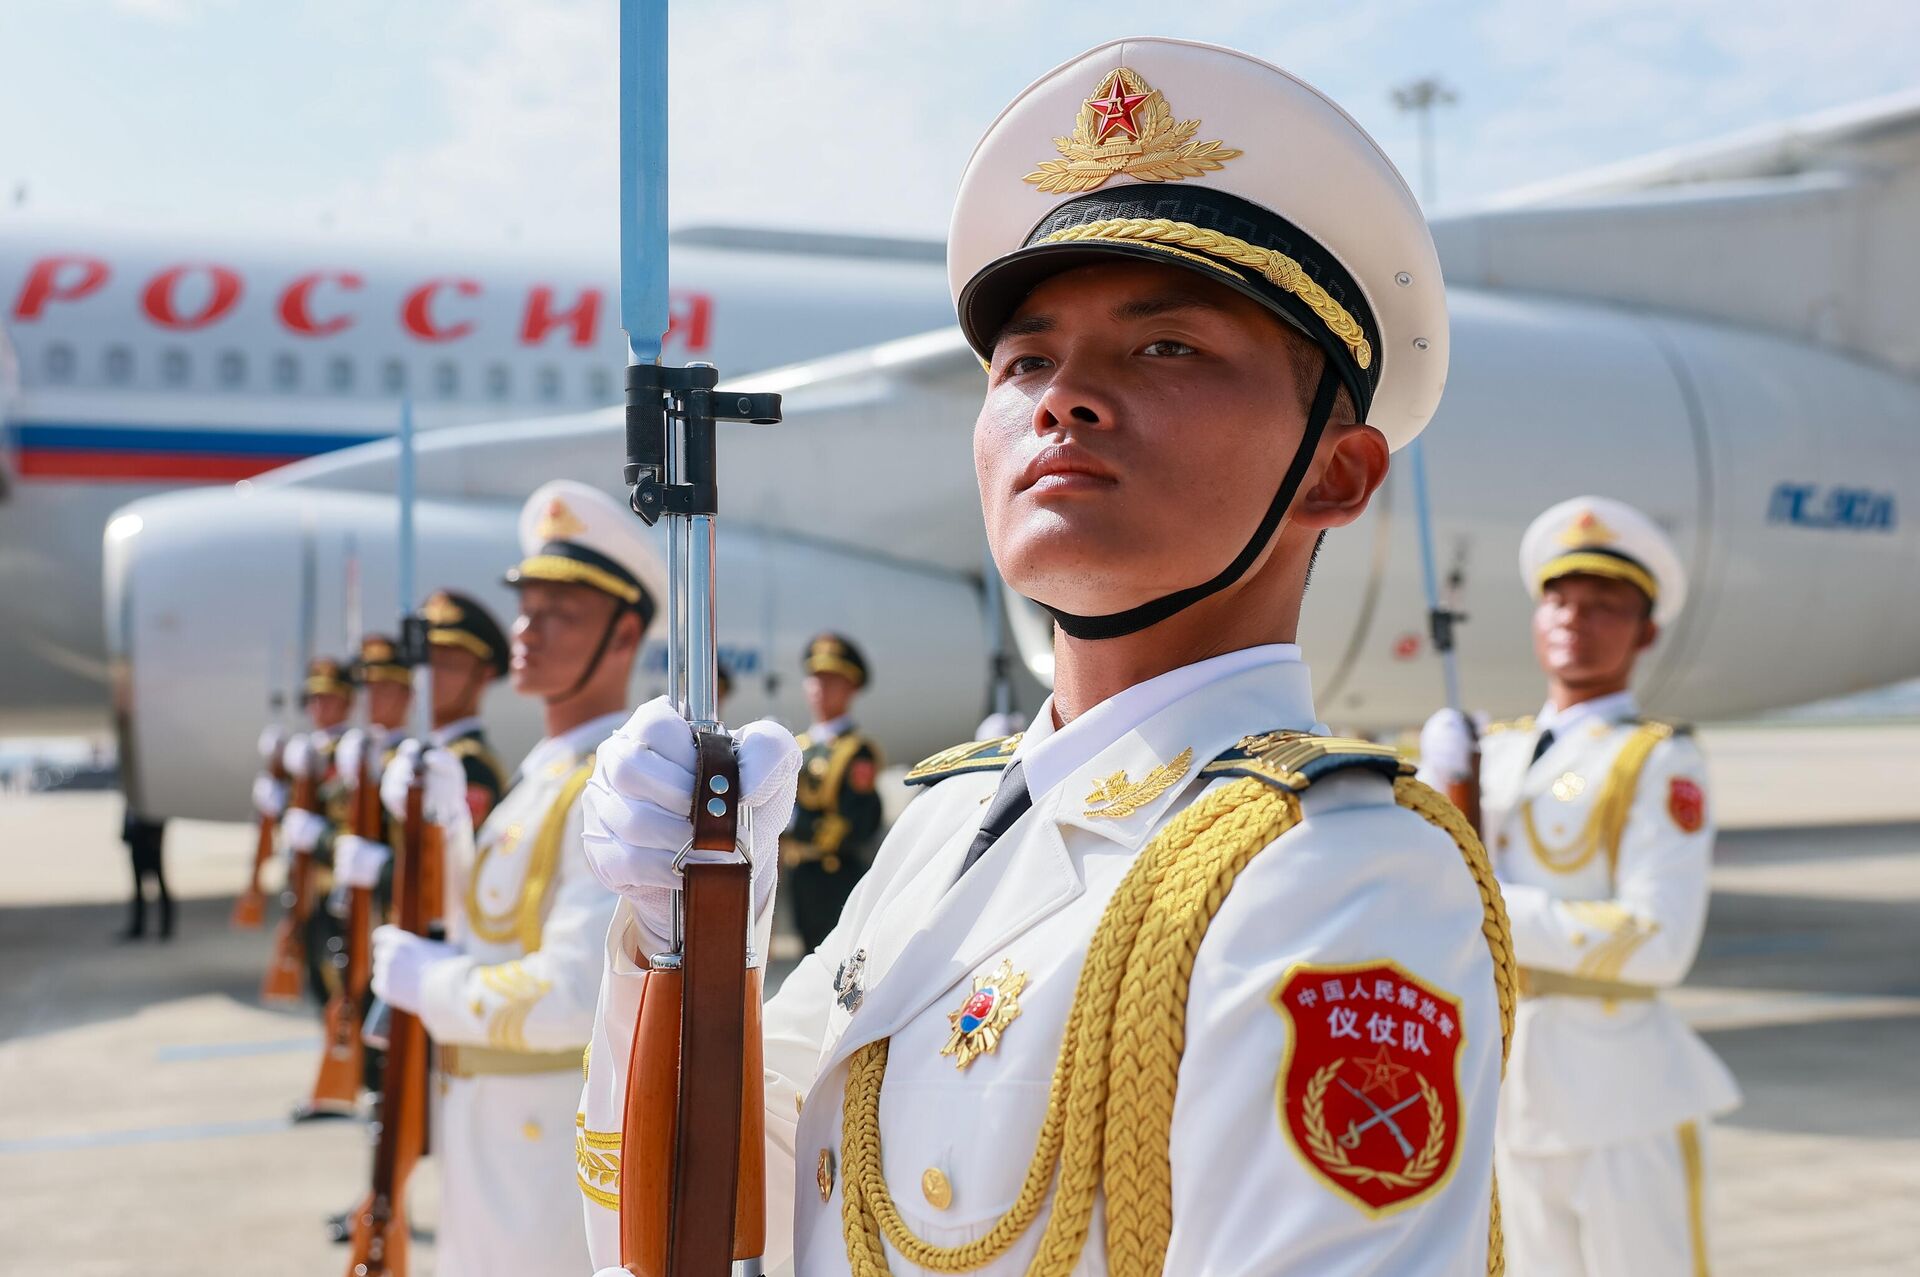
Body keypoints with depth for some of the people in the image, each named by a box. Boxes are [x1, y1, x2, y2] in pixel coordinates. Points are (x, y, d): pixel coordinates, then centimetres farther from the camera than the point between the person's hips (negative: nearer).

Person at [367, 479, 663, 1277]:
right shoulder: (544, 770, 9)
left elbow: (572, 997, -31)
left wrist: (426, 980, -16)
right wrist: (447, 824, 1)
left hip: (551, 1142, -9)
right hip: (485, 1121, 9)